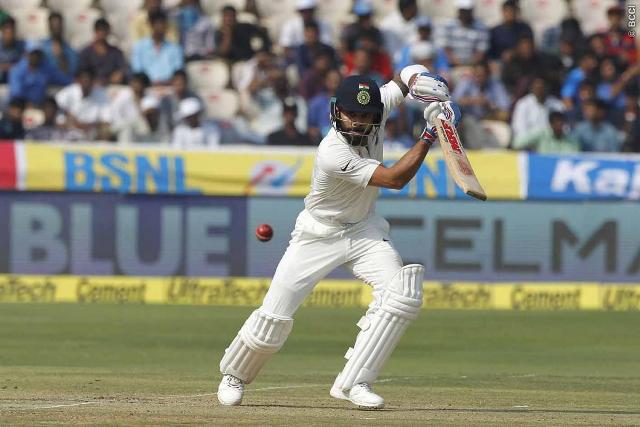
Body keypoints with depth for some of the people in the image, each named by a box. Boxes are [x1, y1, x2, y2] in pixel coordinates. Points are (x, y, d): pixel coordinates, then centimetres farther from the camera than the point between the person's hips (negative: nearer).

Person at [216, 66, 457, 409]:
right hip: (318, 235, -5)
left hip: (364, 230, 5)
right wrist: (429, 135, -33)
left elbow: (410, 73, 1)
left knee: (401, 294, -20)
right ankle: (233, 375, 25)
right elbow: (394, 179, -32)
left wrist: (432, 88, -22)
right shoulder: (333, 154, -33)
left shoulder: (376, 109, -14)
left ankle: (352, 382, -15)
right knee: (274, 316, -5)